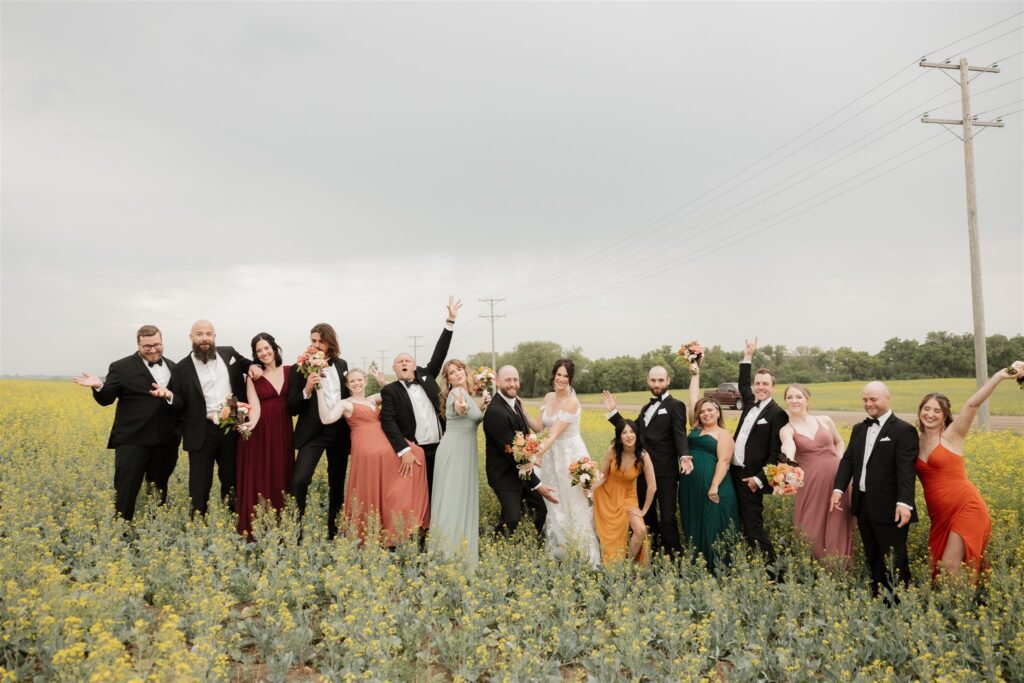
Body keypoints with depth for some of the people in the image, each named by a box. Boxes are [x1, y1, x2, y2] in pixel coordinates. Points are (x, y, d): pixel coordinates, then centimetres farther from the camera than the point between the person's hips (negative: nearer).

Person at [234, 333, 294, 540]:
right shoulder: (253, 376, -1)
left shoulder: (289, 370, 6)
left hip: (283, 432, 2)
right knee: (259, 481, -3)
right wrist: (251, 423, -29)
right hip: (260, 433, -2)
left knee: (281, 478, 6)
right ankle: (256, 530, 4)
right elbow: (254, 405, -11)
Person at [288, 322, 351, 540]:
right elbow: (291, 408, -8)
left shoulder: (341, 364, 6)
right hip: (313, 432, -4)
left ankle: (333, 530, 24)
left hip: (339, 431, 4)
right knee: (299, 480, -20)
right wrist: (306, 390, -25)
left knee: (337, 482, 11)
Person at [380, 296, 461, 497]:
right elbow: (388, 422, -11)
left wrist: (451, 320, 3)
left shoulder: (426, 376, 11)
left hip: (439, 449, 4)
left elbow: (439, 354, 8)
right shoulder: (390, 391, -1)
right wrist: (404, 451, -23)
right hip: (413, 452, -4)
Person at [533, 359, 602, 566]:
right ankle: (558, 552, 29)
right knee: (554, 506, 15)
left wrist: (537, 455, -33)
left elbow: (554, 434, -26)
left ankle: (582, 556, 12)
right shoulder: (548, 398, 5)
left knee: (574, 506, 1)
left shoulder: (572, 402, -19)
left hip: (572, 455, -7)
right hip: (552, 456, 7)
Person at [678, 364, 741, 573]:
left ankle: (718, 568, 4)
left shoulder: (723, 434, -1)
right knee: (694, 526, 9)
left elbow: (723, 461, -10)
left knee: (713, 528, -2)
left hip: (711, 487, -6)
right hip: (690, 486, 6)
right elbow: (693, 400, 16)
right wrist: (695, 374, 19)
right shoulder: (696, 428, 13)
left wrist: (715, 487, -19)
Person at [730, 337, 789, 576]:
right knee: (743, 523, 12)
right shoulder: (751, 403, 11)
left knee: (754, 524, -6)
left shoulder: (777, 414, -11)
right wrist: (747, 357, 28)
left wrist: (760, 479, -15)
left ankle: (770, 567, 2)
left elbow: (776, 453, -13)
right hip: (735, 471, 8)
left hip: (751, 476, -8)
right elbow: (743, 385, 33)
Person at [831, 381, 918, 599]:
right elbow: (848, 460, 9)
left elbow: (906, 469, -18)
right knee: (873, 561, 15)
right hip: (864, 507, 7)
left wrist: (904, 503, -29)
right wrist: (838, 488, -5)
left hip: (889, 509, -7)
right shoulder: (858, 429, 14)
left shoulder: (903, 430, -8)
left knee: (894, 562, 1)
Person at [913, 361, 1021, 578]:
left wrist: (999, 375, -35)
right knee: (938, 568, 11)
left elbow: (972, 404, -22)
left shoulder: (952, 435, -7)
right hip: (940, 515, 6)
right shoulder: (916, 442, 9)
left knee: (949, 567, -11)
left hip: (966, 508, -6)